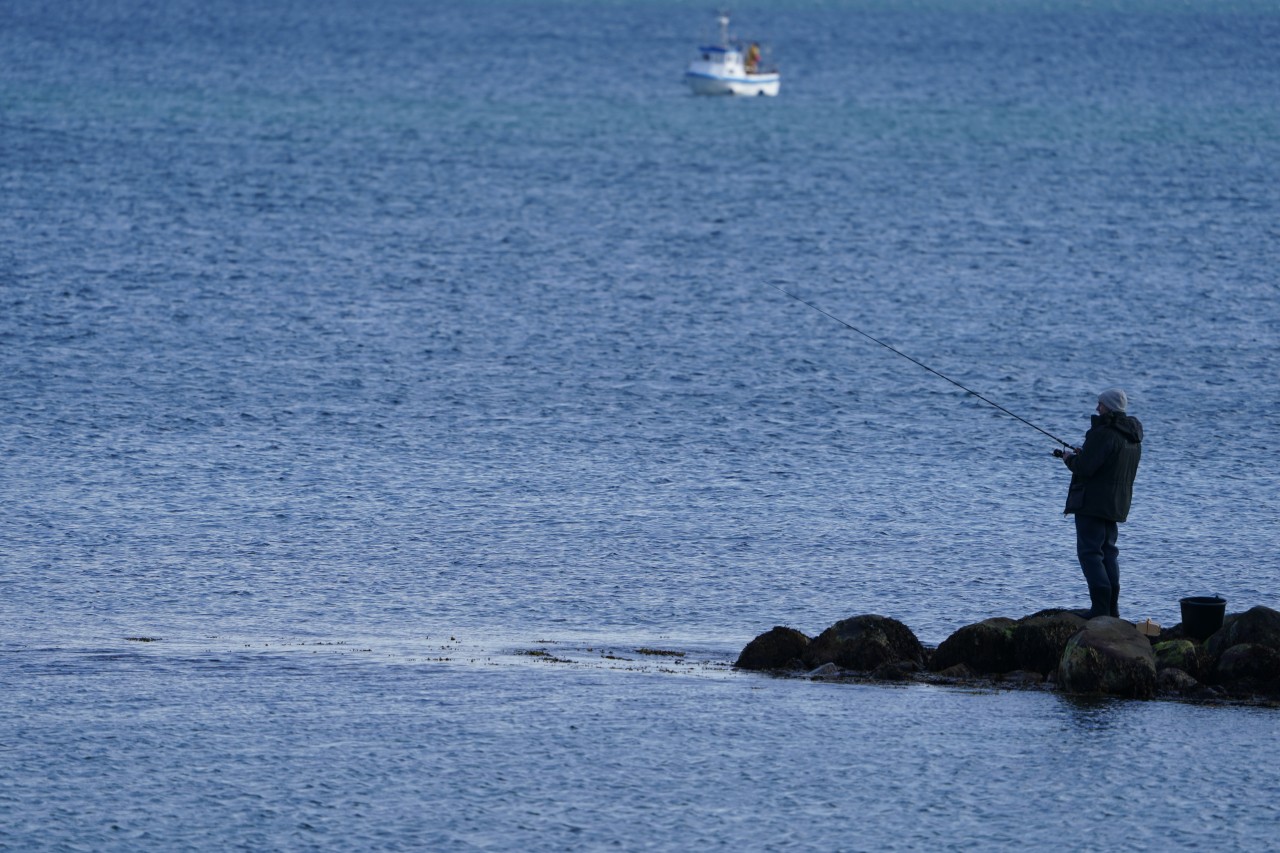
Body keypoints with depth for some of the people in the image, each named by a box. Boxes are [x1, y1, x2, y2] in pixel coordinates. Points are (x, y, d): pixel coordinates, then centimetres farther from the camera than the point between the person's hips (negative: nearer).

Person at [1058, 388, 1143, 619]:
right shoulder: (1133, 438, 12)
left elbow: (1085, 468, -22)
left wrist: (1070, 458, -1)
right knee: (1108, 552, 15)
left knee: (1090, 552, -7)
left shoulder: (1104, 434, -18)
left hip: (1092, 502, -9)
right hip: (1115, 505, 9)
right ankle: (1112, 608, 14)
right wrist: (1083, 454, 19)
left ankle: (1100, 606, -15)